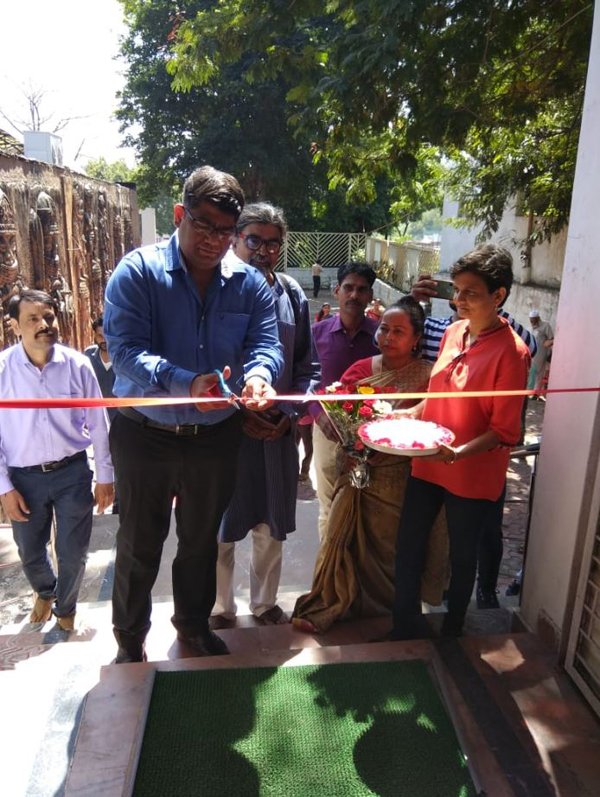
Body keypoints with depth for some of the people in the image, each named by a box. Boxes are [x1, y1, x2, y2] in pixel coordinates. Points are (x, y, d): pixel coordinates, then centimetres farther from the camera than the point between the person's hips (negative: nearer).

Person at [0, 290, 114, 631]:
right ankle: (45, 592, 55)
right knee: (30, 552, 20)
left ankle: (65, 608, 41)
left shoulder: (77, 365, -10)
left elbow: (98, 424, -3)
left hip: (73, 472, 0)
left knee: (74, 552, 10)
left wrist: (105, 476, 0)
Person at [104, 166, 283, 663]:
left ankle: (194, 624, 46)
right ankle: (130, 638, 39)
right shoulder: (137, 272, -11)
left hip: (215, 436, 3)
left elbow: (266, 343, -8)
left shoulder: (250, 283, 0)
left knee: (201, 540, 21)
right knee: (139, 544, 14)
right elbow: (125, 347, -22)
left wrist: (258, 373, -32)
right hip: (145, 435, -2)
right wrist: (185, 383, -38)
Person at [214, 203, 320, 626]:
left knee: (272, 527, 18)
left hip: (279, 431, 4)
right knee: (221, 528, 11)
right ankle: (221, 609, 35)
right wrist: (237, 413, -14)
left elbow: (307, 368, 8)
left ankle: (265, 602, 41)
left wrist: (289, 412, -6)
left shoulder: (293, 296, 4)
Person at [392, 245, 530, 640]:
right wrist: (409, 414, -3)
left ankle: (451, 633, 40)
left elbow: (505, 430, -16)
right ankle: (407, 628, 35)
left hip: (472, 474, -6)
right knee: (408, 547, 13)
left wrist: (460, 452, -30)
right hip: (427, 465, 6)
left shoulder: (511, 352, -17)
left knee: (462, 555, 15)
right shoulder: (453, 332, 2)